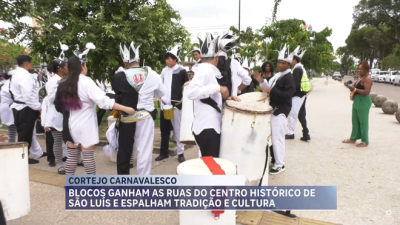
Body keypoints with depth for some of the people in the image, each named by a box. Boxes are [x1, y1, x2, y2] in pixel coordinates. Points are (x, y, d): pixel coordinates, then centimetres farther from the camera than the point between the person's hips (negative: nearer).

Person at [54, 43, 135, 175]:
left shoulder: (64, 85, 5)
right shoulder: (86, 82, -14)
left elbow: (59, 105, 9)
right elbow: (103, 101, -24)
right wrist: (125, 108, -26)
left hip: (70, 126, 6)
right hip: (85, 126, -6)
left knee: (72, 156, 13)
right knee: (88, 156, 0)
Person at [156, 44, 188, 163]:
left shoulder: (181, 70, -4)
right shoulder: (164, 70, 11)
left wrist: (183, 99, -8)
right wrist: (160, 97, 11)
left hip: (176, 104, -5)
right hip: (164, 104, 5)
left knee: (177, 128, 1)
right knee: (164, 129, 10)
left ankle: (180, 153, 12)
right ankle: (164, 152, 20)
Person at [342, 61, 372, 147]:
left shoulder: (367, 79, -14)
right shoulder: (360, 79, 16)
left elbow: (366, 92, -24)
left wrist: (355, 89, -22)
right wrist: (352, 88, 6)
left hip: (363, 103, -10)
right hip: (356, 101, 10)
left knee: (363, 121, -4)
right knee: (355, 121, 15)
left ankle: (365, 141, 5)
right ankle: (353, 138, 26)